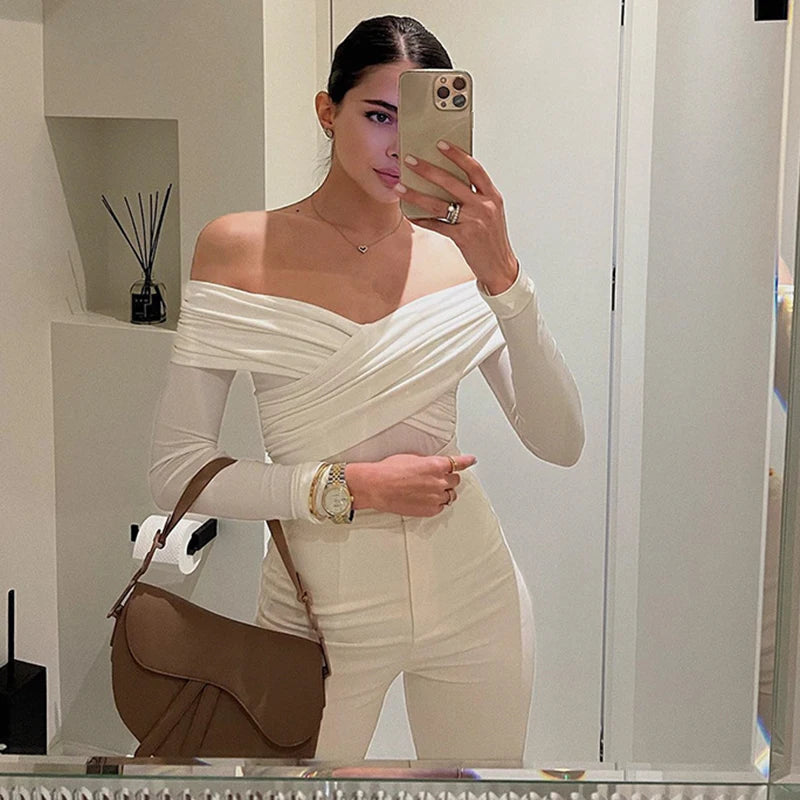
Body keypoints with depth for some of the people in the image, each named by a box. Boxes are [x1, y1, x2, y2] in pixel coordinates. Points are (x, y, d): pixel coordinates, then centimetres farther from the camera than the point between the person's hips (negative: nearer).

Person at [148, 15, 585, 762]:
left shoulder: (458, 252, -4)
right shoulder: (238, 248, -9)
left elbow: (560, 443, -12)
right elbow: (175, 472, -10)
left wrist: (501, 272, -23)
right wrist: (352, 486, -18)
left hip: (474, 599, 2)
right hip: (320, 614, -2)